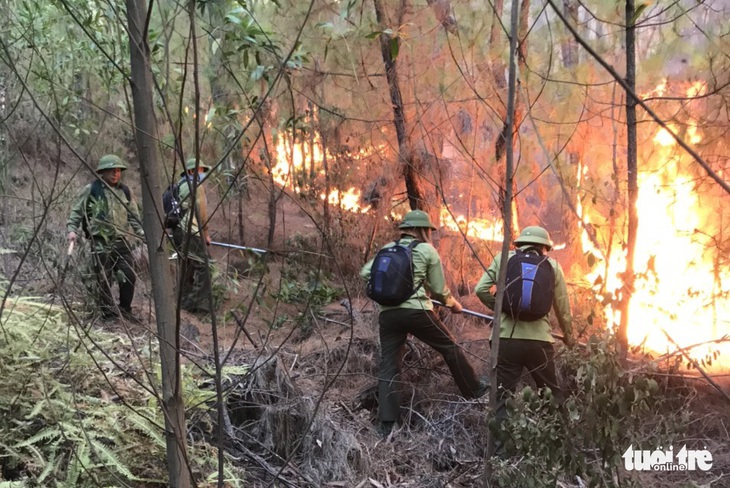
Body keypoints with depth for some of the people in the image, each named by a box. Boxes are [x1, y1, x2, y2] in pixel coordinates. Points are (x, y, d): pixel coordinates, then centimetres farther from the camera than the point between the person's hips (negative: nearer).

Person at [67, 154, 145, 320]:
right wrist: (72, 229, -8)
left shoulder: (125, 191, 12)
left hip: (122, 241, 4)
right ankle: (108, 311, 14)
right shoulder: (91, 190, -1)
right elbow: (77, 211, 4)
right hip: (100, 242, -3)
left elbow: (134, 216, 17)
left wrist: (141, 233, 7)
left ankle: (125, 309, 15)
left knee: (129, 276, -1)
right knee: (104, 279, 1)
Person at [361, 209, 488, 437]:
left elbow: (365, 273, 9)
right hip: (416, 311, -4)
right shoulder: (427, 250, 4)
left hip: (387, 313, 4)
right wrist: (453, 304, 25)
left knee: (389, 366, 5)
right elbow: (439, 290, 6)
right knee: (450, 347, 16)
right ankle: (475, 390, 29)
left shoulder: (388, 248, 14)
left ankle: (386, 423, 1)